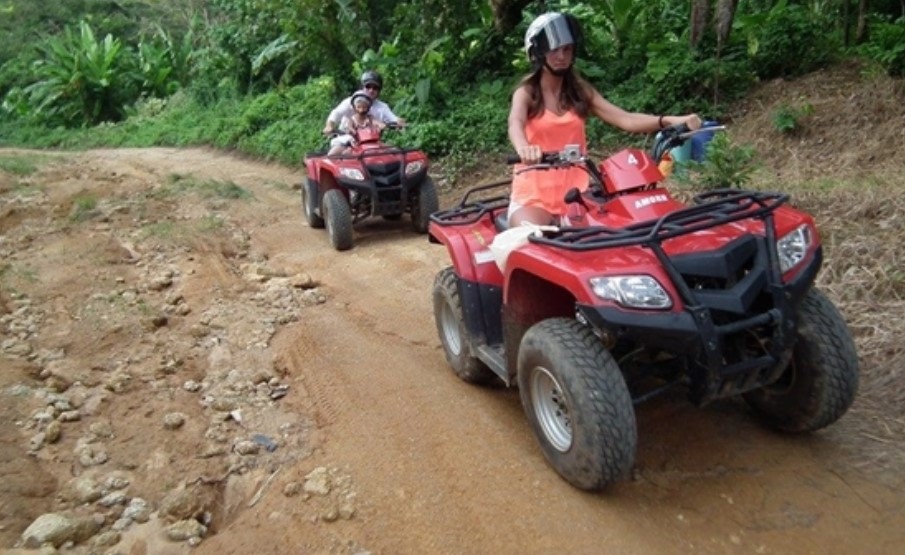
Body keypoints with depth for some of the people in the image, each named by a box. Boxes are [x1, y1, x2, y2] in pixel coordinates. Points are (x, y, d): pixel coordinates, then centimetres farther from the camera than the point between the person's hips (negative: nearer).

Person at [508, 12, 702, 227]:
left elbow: (625, 119, -1)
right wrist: (524, 148, -46)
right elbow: (515, 124, -21)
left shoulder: (581, 90, 11)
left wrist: (669, 121, -19)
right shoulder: (526, 92, 2)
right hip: (533, 195, -3)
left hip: (575, 192, 3)